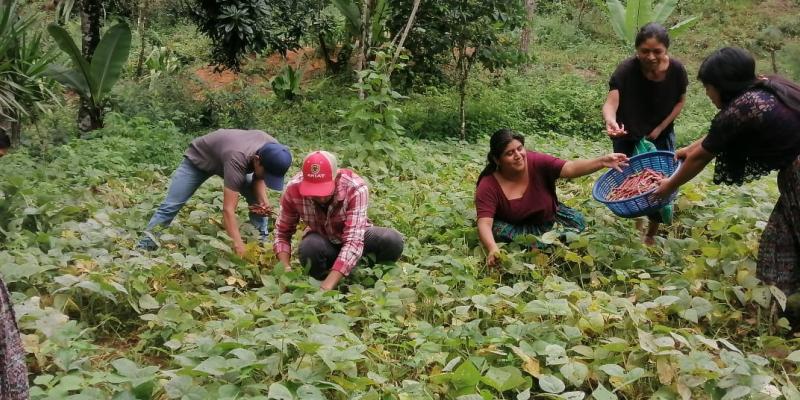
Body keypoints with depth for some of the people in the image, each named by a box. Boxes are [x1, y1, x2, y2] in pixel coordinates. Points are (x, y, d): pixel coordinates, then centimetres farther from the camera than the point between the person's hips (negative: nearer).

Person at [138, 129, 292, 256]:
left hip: (222, 158, 6)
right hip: (198, 158, -6)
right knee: (171, 205, -9)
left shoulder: (272, 150, -28)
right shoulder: (237, 158, -48)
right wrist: (240, 250, -56)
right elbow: (228, 209, -50)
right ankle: (143, 248, -1)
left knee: (258, 200, -6)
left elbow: (258, 177, -7)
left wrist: (264, 202, -28)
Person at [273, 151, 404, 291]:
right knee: (308, 248, -36)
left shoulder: (356, 189, -33)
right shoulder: (293, 190, -25)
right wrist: (286, 269, -31)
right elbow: (282, 233, -12)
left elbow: (354, 241, -40)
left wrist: (326, 287, -49)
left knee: (393, 241, -31)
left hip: (357, 236, 0)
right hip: (322, 241, 1)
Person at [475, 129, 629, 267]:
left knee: (577, 221, -19)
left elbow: (571, 168, -33)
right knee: (499, 231, -32)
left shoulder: (536, 162, -23)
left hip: (549, 219, 2)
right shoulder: (488, 186, -27)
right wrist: (493, 250, -54)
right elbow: (484, 224, -35)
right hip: (516, 227, -2)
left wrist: (602, 162, -49)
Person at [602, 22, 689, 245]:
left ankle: (651, 235, 17)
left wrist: (660, 128, -14)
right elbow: (611, 102, -40)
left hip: (661, 135, 2)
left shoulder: (676, 70, -19)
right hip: (628, 137, -1)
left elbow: (680, 101, -3)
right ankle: (635, 224, 29)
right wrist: (610, 121, -63)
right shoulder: (626, 70, -28)